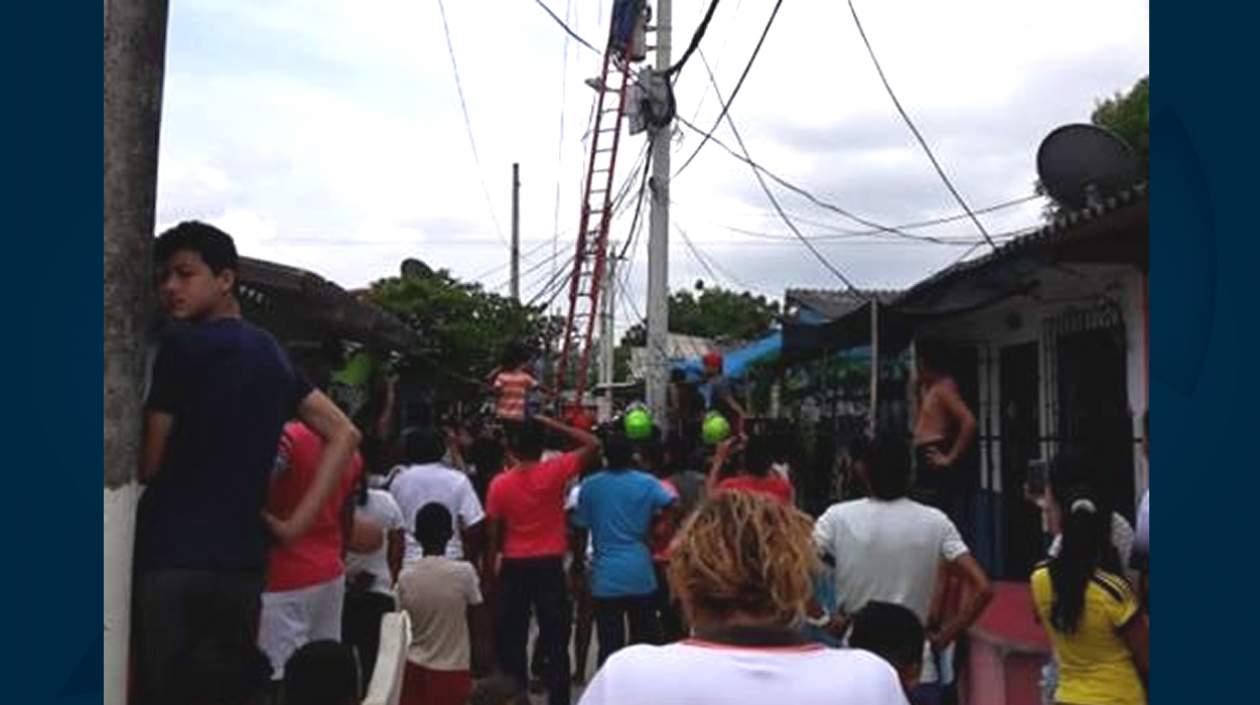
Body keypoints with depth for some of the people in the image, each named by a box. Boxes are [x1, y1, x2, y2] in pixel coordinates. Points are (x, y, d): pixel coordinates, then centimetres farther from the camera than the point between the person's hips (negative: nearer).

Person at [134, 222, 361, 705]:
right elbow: (344, 434, 11)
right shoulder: (271, 354, 14)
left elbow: (148, 462, -5)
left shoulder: (184, 344, -5)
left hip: (171, 555, -6)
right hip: (242, 560, 6)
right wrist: (295, 523, 5)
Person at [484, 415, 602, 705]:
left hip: (514, 567, 1)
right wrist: (552, 424, -2)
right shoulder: (554, 472, -10)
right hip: (549, 565, -1)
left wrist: (490, 569, 9)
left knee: (512, 638, 11)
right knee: (556, 639, 6)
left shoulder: (500, 483, -5)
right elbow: (592, 445, -5)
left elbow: (494, 533, -2)